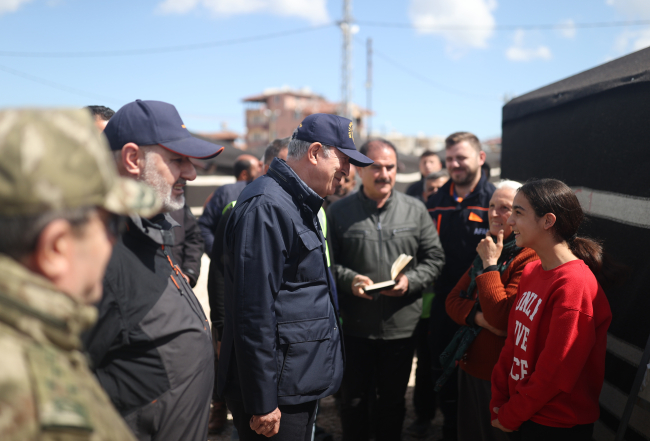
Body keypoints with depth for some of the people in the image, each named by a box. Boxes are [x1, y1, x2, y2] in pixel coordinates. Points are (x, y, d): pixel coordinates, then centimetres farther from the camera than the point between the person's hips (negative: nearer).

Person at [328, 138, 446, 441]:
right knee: (353, 400, 12)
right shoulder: (340, 212, -1)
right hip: (356, 326, -1)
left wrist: (410, 280, -12)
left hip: (401, 325, 1)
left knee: (393, 399, 18)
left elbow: (434, 258, 5)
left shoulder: (415, 210, 3)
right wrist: (348, 279, -17)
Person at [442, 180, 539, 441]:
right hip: (470, 365, 8)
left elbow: (501, 319, -26)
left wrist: (490, 264, -20)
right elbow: (453, 299, 7)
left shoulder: (530, 259, -19)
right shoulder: (487, 249, 9)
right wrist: (478, 317, -14)